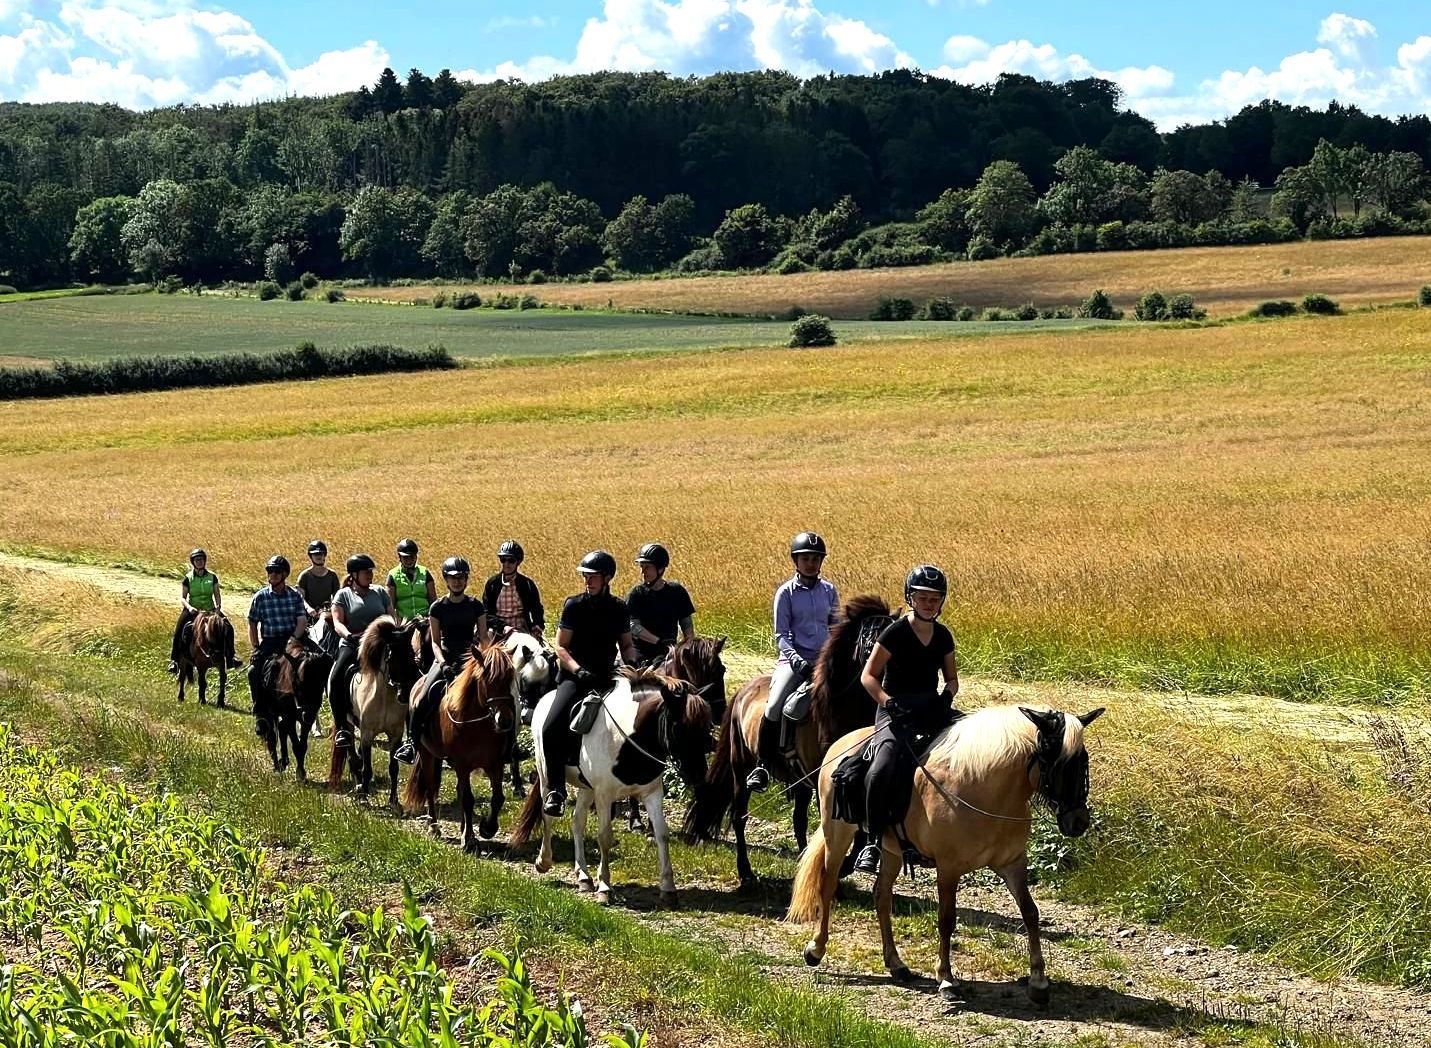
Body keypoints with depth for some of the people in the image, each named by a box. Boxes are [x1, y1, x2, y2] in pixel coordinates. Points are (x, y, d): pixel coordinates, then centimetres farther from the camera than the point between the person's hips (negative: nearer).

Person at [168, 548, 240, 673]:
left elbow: (217, 595, 3)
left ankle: (230, 658, 3)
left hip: (210, 610, 2)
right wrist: (189, 607, -22)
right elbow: (182, 597, -3)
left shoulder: (212, 577, 4)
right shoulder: (188, 578, -1)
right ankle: (174, 660, -16)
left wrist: (218, 607, -15)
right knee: (179, 632, -22)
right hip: (193, 611, -2)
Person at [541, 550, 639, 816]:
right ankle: (555, 790, -17)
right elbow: (560, 646, -1)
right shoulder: (574, 605, -1)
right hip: (574, 676, -3)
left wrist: (631, 662, -6)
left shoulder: (620, 609, 7)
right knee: (552, 728, -25)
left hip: (607, 677, 3)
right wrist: (578, 669, -18)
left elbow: (626, 644, 17)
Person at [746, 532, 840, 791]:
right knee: (775, 706, -25)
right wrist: (795, 658, -18)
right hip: (794, 658, -3)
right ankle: (763, 765, -15)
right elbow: (781, 634, -2)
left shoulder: (829, 590, 10)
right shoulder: (786, 592, 0)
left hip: (825, 660, 4)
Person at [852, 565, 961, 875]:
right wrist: (888, 702, -22)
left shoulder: (943, 636, 11)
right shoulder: (895, 632, -5)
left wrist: (947, 695, -4)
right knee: (883, 770, -32)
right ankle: (874, 841, -18)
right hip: (896, 712, -5)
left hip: (931, 708, 6)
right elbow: (868, 676, -5)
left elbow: (952, 678, 19)